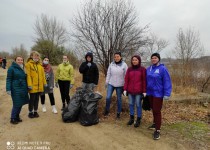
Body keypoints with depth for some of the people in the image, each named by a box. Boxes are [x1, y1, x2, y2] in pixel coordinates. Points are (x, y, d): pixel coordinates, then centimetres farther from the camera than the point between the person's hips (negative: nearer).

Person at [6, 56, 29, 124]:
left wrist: (27, 87, 19)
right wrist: (8, 89, -15)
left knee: (21, 103, 10)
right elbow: (9, 79, -8)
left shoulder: (23, 68, 12)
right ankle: (13, 119, 12)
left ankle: (17, 117, 26)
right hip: (16, 89, -6)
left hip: (23, 89, 6)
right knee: (16, 104, -4)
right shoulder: (12, 68, -6)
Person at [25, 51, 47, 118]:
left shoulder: (40, 64, 12)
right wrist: (29, 84, -17)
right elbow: (28, 75, -11)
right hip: (33, 86, -5)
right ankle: (30, 112, 20)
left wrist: (44, 83, 9)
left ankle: (35, 112, 26)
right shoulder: (29, 64, -6)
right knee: (32, 99, 4)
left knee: (37, 99, 14)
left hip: (39, 85, 5)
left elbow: (43, 74, 12)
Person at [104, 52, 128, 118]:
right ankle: (107, 110, 22)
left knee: (119, 99, 9)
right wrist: (106, 82, 7)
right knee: (108, 97, -3)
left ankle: (118, 113, 25)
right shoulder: (111, 64, 1)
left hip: (120, 85, -2)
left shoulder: (124, 65, -6)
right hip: (111, 84, 2)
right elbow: (108, 74, 7)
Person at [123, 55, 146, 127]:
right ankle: (131, 118, 26)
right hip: (130, 91, 3)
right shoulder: (129, 69, 7)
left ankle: (138, 120, 19)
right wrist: (125, 89, 2)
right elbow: (126, 80, 7)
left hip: (139, 91, -3)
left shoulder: (142, 69, -2)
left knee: (138, 105, 5)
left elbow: (144, 81, -4)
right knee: (131, 104, 11)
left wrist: (144, 91, -7)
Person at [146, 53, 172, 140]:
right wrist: (145, 91, 12)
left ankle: (157, 130, 7)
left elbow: (167, 82, -14)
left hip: (158, 93, -6)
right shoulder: (148, 69, 5)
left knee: (157, 111, -3)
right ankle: (155, 123, 38)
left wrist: (167, 94, -18)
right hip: (150, 93, 6)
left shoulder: (162, 69, -13)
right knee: (153, 109, 18)